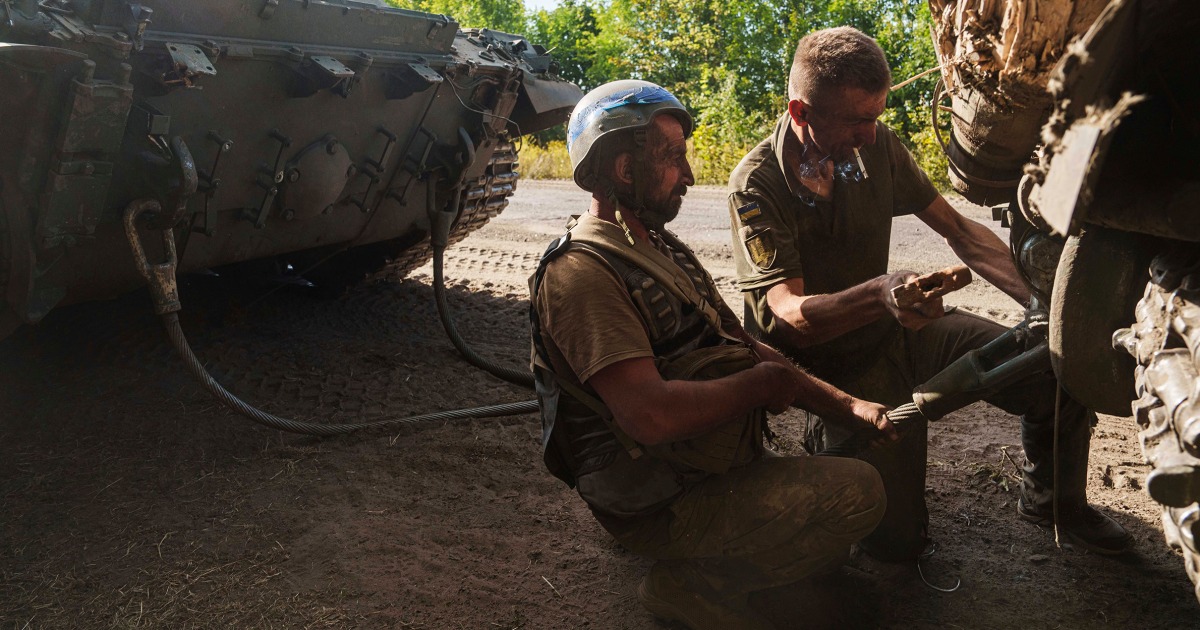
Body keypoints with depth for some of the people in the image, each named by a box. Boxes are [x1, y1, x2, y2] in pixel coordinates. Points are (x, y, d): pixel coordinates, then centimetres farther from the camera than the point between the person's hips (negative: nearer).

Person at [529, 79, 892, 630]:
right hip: (661, 507, -9)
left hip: (720, 469, 10)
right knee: (855, 491, -19)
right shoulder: (582, 274, -21)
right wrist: (761, 384, -16)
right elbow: (651, 415, -32)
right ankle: (692, 581, -7)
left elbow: (745, 351, 11)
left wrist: (847, 406, 1)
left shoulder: (659, 248, 12)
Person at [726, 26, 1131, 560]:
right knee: (895, 540, -13)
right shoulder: (757, 185, -22)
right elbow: (790, 317, -30)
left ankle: (1051, 501, 18)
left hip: (900, 332, 5)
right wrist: (881, 294, -50)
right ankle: (832, 446, 19)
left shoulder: (875, 145, -6)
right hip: (834, 363, -5)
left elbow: (959, 230, 2)